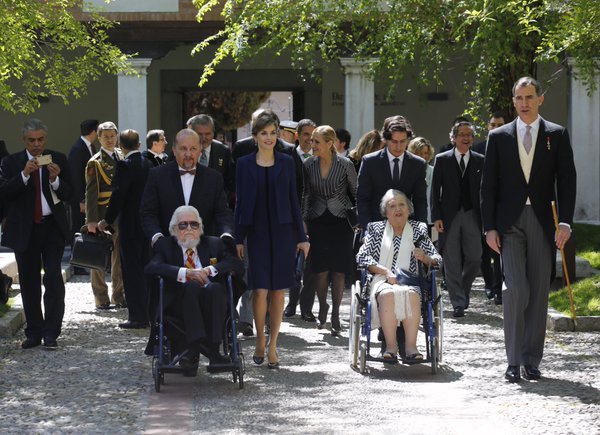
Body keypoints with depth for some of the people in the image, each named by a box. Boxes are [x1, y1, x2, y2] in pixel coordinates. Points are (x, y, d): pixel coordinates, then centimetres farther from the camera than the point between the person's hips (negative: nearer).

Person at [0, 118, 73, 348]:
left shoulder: (58, 159, 3)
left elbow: (68, 194, 0)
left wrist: (56, 180, -19)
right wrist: (24, 175, -21)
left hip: (53, 227, -1)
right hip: (24, 229, 1)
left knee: (53, 279, -9)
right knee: (29, 282, 7)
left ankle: (51, 333, -8)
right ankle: (34, 333, 14)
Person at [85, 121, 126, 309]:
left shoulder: (121, 157, 12)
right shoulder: (95, 162, -5)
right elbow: (91, 193, -9)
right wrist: (91, 221, -15)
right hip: (102, 215, -5)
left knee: (120, 258, 9)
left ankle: (119, 296, 19)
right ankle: (101, 299, 9)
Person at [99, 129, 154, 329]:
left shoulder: (125, 165, -14)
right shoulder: (149, 164, 8)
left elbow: (118, 195, -19)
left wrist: (107, 220, -10)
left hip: (130, 225, -7)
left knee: (132, 269, -3)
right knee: (145, 269, 14)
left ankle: (137, 316, -4)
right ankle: (148, 313, 19)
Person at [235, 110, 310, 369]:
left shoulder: (286, 162, 5)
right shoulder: (245, 164, 3)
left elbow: (293, 200, 7)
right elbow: (240, 202, 4)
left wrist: (301, 236, 4)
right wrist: (238, 239, 0)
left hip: (282, 231, 1)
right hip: (257, 232, -1)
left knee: (278, 290, 2)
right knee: (260, 289, -7)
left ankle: (272, 346, 9)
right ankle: (260, 340, 12)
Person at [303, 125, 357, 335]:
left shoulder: (345, 165, -8)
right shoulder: (309, 165, -1)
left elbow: (356, 192, 3)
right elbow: (306, 194, 6)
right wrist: (303, 221, 1)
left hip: (341, 221, -2)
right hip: (318, 221, 2)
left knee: (338, 270, -3)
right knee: (320, 268, -4)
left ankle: (335, 314, 8)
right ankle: (322, 306, 21)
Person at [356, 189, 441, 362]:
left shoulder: (418, 230, 18)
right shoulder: (376, 229, 15)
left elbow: (437, 260, 15)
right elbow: (361, 257, 4)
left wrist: (425, 258, -11)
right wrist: (386, 272, -11)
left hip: (409, 281, 1)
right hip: (381, 280, -1)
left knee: (412, 295, -36)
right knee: (388, 294, -37)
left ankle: (410, 346, -41)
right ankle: (390, 346, -38)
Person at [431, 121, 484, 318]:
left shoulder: (480, 161, 7)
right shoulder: (442, 160, 3)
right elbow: (435, 190, 2)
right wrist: (436, 217, -6)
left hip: (472, 215, 1)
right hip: (449, 216, -1)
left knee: (474, 258, -2)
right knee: (452, 262, -3)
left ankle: (463, 291, 24)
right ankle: (458, 303, 1)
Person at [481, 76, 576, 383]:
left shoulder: (557, 135, 6)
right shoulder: (499, 137, 8)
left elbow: (567, 180, 2)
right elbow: (488, 185, 7)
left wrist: (564, 222, -8)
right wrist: (489, 228, -1)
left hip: (542, 223, 1)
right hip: (510, 222, -1)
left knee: (539, 293, 2)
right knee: (515, 288, -13)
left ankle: (531, 361, 10)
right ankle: (513, 361, -7)